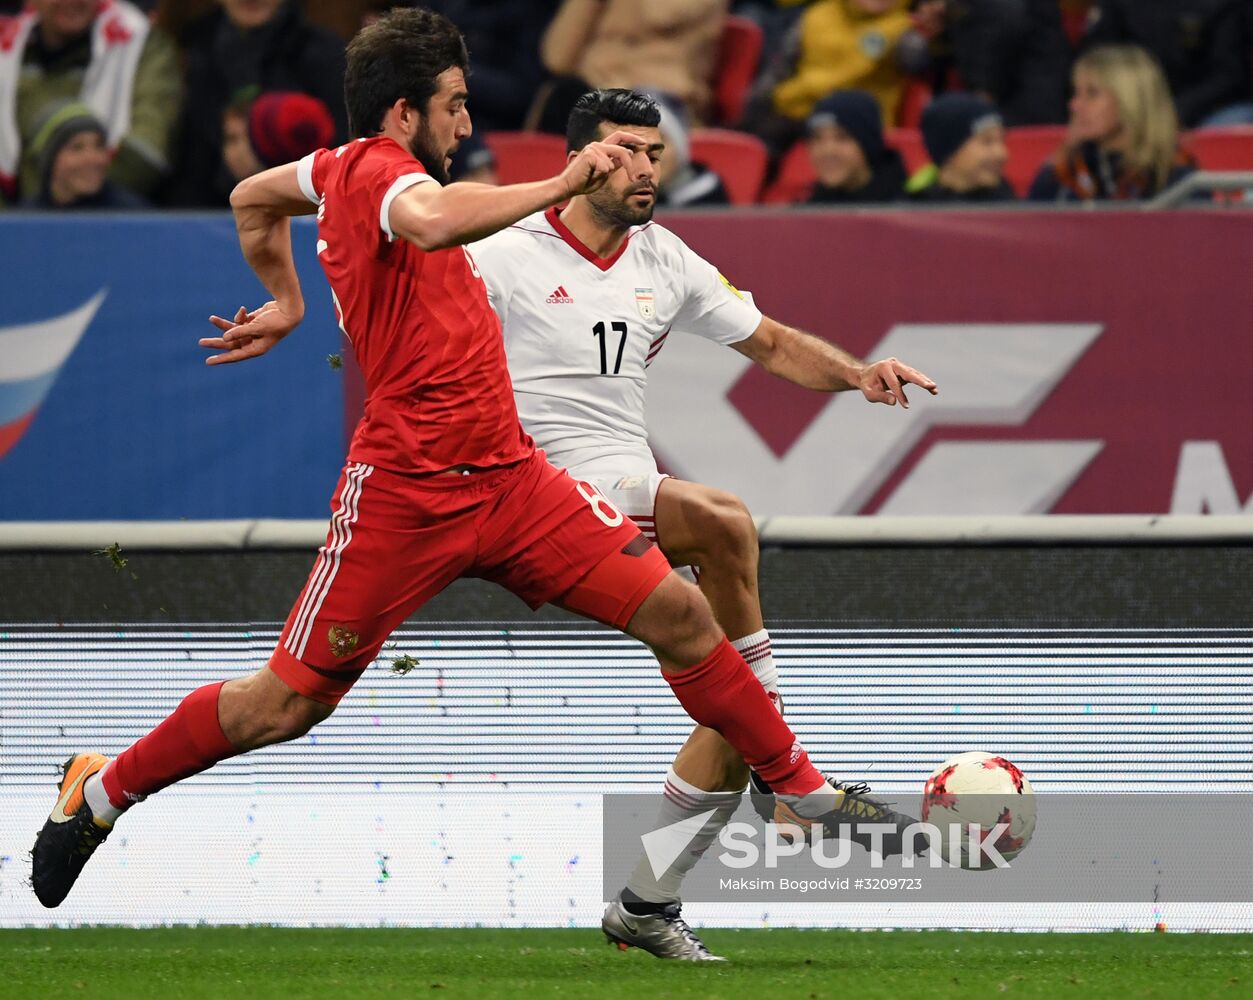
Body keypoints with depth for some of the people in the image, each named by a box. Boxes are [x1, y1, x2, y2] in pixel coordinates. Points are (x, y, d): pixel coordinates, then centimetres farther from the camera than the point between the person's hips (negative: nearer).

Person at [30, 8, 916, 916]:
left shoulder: (350, 170, 13)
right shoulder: (378, 172, -14)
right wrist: (559, 186, -35)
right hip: (407, 492, -9)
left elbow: (253, 198, 32)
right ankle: (100, 793, 20)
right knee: (287, 703, 1)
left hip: (508, 478, 9)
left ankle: (805, 792, 8)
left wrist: (286, 302, 34)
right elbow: (433, 223, -39)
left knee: (680, 615, -2)